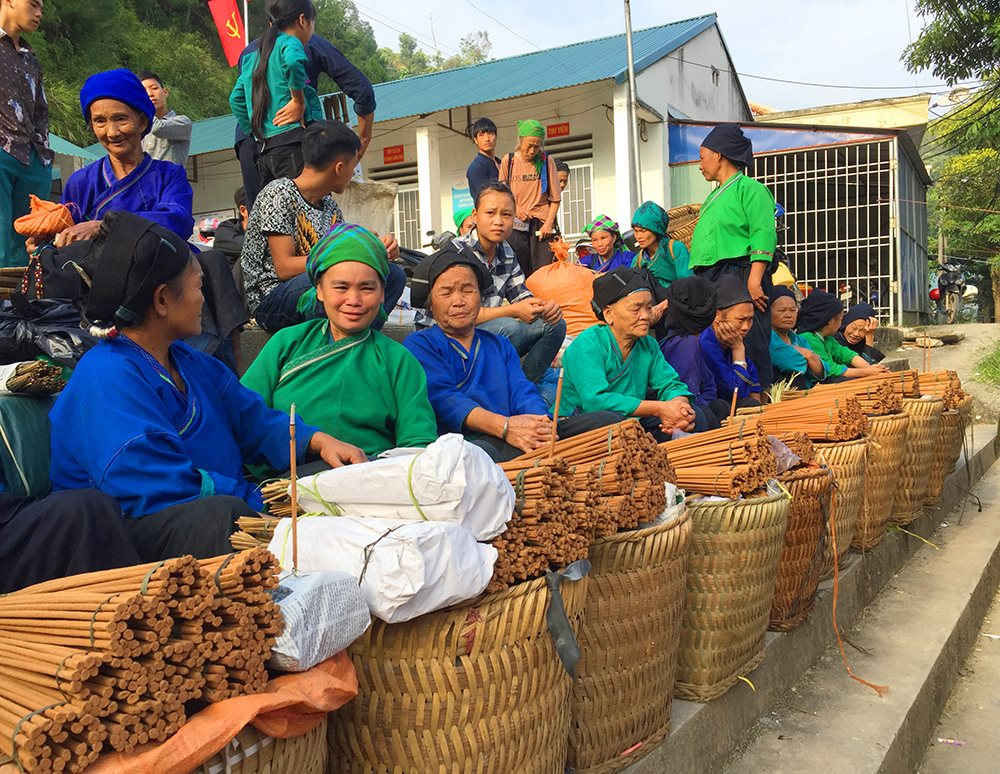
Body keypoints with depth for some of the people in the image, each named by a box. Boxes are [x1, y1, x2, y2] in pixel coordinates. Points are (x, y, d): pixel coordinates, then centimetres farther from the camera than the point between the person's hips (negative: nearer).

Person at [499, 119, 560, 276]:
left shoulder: (547, 161, 3)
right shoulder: (508, 161, 5)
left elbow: (555, 198, 4)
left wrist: (549, 223, -6)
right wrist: (515, 209, -5)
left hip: (542, 223, -1)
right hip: (516, 224, 1)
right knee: (520, 271, 0)